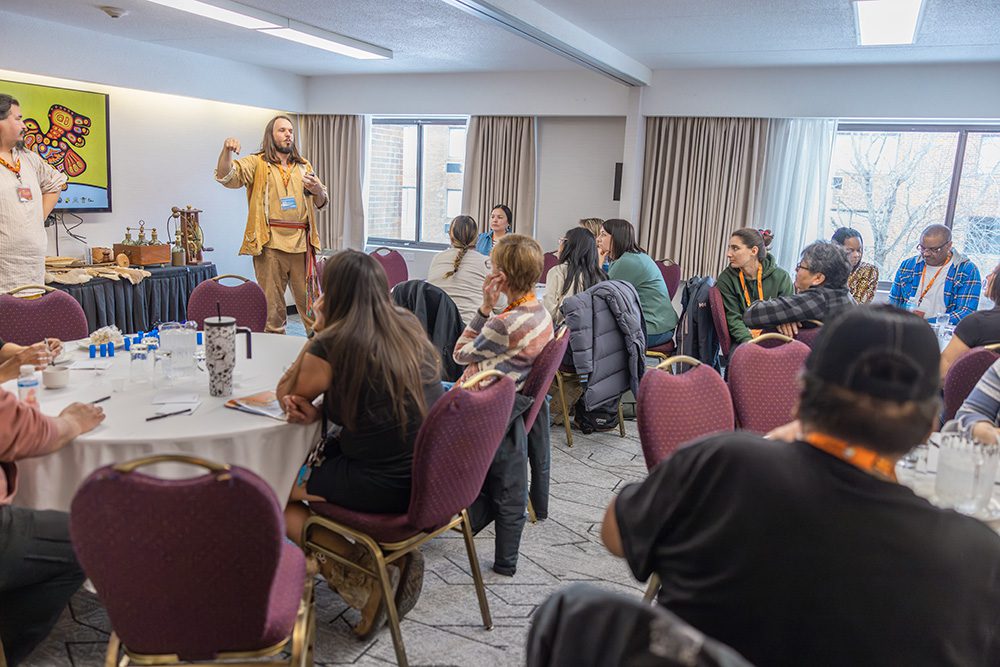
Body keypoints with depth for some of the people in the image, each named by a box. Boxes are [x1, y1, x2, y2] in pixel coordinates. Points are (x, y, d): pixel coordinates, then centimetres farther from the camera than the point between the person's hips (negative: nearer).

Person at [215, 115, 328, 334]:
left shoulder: (304, 166, 18)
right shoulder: (257, 164, 4)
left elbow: (321, 203, 20)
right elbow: (226, 176, -11)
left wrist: (317, 190, -3)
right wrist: (226, 151, -29)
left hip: (302, 243, 4)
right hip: (270, 243, -3)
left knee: (310, 302, 9)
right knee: (272, 305, 3)